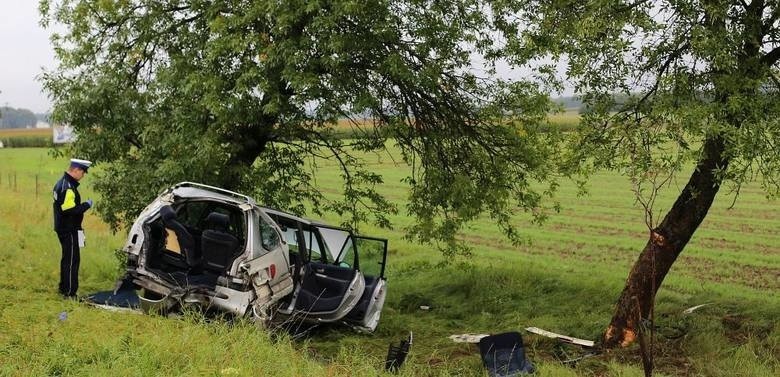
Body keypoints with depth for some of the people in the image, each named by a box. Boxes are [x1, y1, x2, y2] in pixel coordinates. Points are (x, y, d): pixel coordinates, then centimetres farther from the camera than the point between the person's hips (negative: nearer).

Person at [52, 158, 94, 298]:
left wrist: (83, 205, 12)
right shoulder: (68, 187, -22)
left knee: (67, 259, 20)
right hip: (69, 230, -11)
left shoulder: (61, 183, 12)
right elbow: (70, 210, -28)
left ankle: (63, 288, 30)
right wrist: (87, 205, -16)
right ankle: (69, 292, -2)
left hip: (63, 228, 11)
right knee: (72, 260, -5)